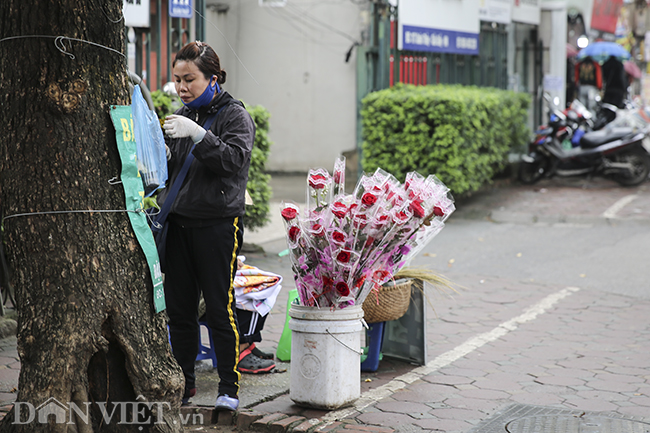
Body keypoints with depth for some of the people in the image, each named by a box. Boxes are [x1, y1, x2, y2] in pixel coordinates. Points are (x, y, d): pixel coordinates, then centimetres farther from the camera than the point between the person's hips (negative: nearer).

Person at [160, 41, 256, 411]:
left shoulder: (235, 115, -3)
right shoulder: (183, 116, 15)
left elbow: (234, 159, -19)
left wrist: (198, 134, -28)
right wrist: (161, 159, -3)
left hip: (218, 224, -6)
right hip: (178, 223, 6)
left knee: (220, 309, -3)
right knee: (179, 308, 9)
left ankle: (230, 386, 8)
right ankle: (184, 383, 21)